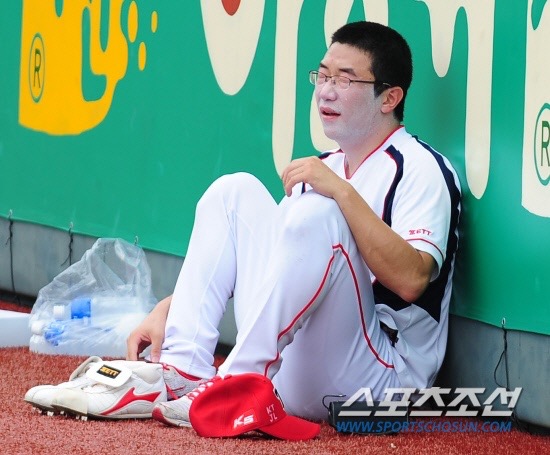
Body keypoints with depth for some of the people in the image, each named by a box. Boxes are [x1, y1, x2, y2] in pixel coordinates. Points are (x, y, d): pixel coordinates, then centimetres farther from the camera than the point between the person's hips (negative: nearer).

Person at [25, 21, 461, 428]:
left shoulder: (422, 170, -5)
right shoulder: (323, 170, 20)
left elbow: (410, 279, -22)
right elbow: (259, 260, 19)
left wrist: (345, 193, -25)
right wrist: (167, 309, 5)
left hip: (380, 381, -8)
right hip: (292, 370, 8)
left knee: (316, 215, -28)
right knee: (235, 192, 3)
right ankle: (180, 370, -12)